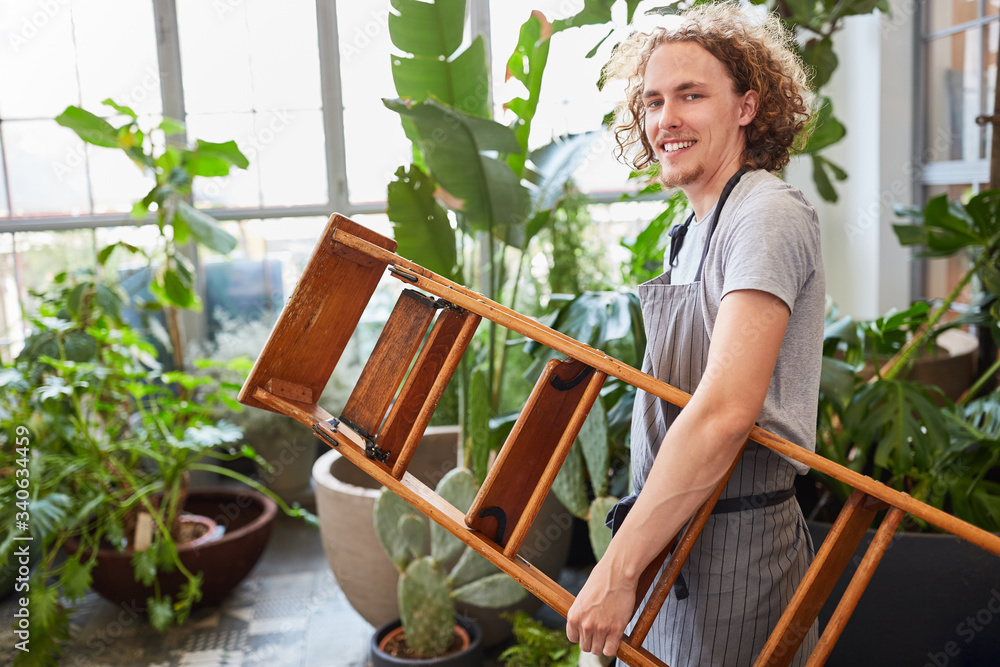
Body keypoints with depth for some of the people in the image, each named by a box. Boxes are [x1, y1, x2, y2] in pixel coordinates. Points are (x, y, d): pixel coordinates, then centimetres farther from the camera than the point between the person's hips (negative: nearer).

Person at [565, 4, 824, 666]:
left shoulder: (769, 212, -17)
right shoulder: (696, 228, 13)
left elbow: (726, 408, -28)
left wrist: (617, 568, -26)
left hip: (735, 539, -8)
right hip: (675, 529, 9)